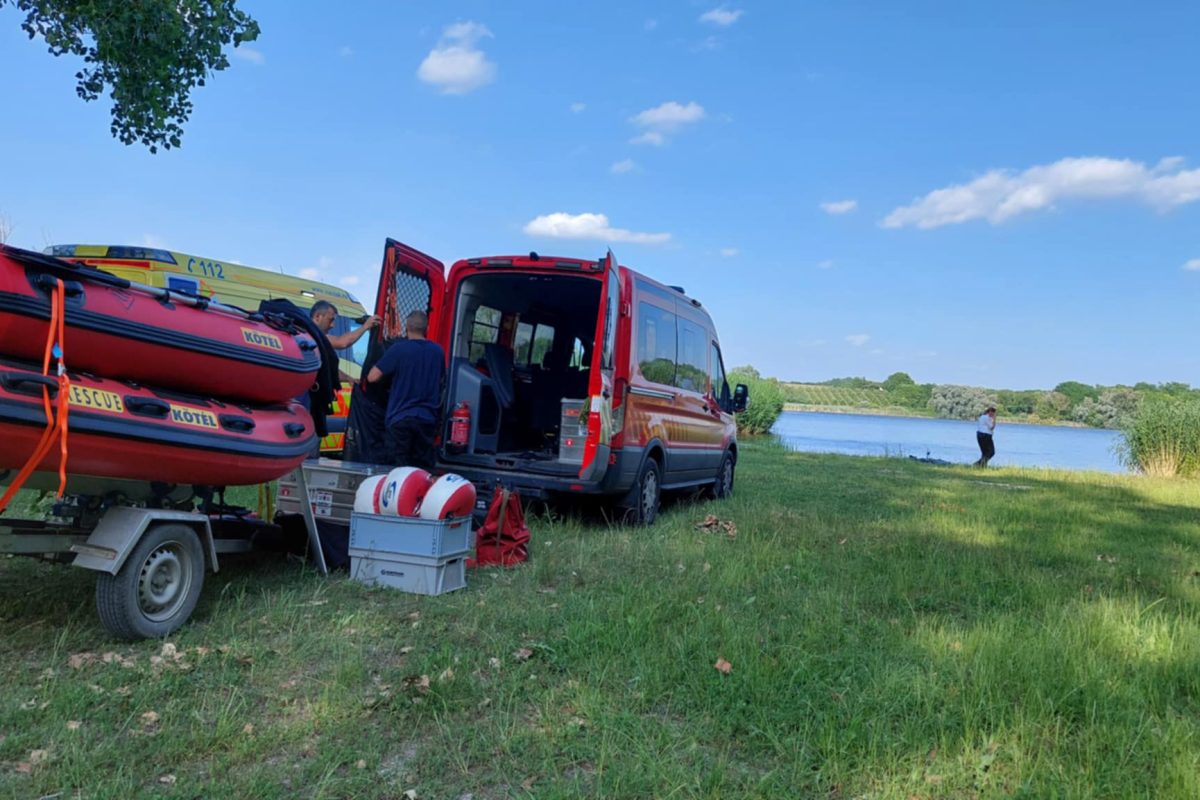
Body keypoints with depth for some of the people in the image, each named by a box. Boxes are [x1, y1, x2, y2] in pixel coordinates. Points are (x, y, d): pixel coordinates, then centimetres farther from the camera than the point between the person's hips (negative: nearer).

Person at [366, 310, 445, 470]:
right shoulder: (438, 351, 5)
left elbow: (372, 377, -9)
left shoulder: (399, 348, -9)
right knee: (423, 469, 9)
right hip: (428, 419, 4)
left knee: (398, 468, 2)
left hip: (400, 417, -4)